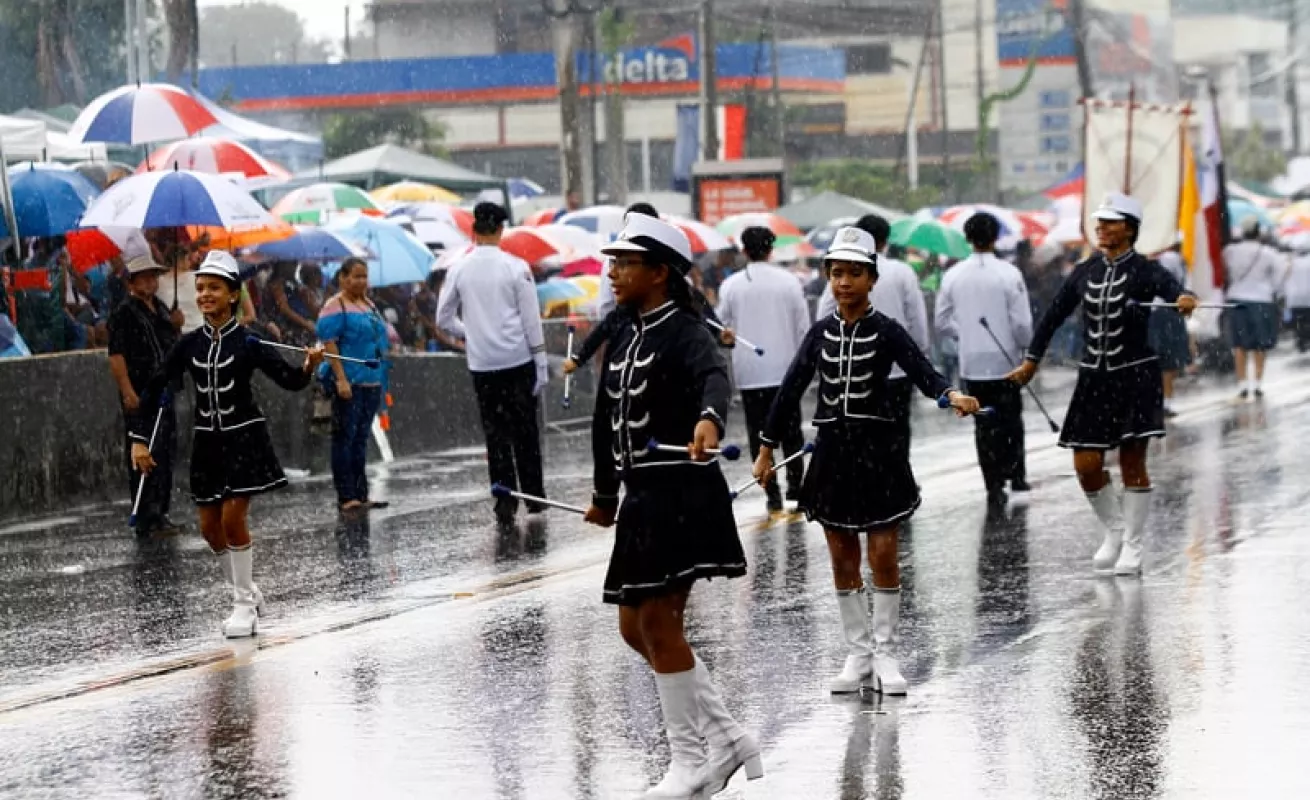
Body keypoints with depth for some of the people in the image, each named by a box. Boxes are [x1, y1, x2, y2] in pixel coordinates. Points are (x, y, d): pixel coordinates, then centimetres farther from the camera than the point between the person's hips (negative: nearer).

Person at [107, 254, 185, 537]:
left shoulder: (160, 309, 15)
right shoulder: (124, 313, -10)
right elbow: (116, 356, -16)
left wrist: (175, 327, 5)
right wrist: (128, 393, -24)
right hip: (140, 396, -9)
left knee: (166, 454, 15)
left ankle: (160, 514, 25)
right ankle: (147, 521, -6)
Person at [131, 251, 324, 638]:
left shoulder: (248, 341, -10)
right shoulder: (189, 344, 1)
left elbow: (290, 381, -12)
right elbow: (156, 388, 3)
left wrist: (309, 366, -34)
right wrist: (140, 439, -4)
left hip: (244, 438, -5)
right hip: (208, 442, 5)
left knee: (233, 519, -11)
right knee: (209, 527, 6)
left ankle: (244, 605, 2)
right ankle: (247, 593, 27)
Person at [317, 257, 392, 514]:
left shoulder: (369, 305, 17)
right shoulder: (335, 307, -7)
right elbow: (329, 344, -14)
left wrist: (381, 380, 20)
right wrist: (341, 379, -21)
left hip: (372, 383, 8)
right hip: (349, 384, -8)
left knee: (361, 439, 11)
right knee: (345, 437, -5)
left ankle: (361, 494, 15)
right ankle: (346, 497, -6)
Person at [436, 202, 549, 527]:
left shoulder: (459, 269, -1)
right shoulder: (515, 267, -8)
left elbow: (444, 319, 5)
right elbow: (531, 320, -7)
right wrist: (541, 363, -1)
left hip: (482, 364, 1)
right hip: (518, 359, -1)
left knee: (495, 433, 5)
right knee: (525, 430, 9)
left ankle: (505, 504, 1)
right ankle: (534, 498, 15)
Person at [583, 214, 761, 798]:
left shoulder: (684, 331, -12)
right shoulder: (625, 339, 14)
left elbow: (714, 376, -34)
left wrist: (709, 418, -56)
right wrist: (606, 494, 32)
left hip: (682, 493, -9)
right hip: (644, 496, 9)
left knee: (659, 624, -7)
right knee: (635, 628, 10)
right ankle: (728, 738, 18)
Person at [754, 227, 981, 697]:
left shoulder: (885, 331, -5)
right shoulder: (821, 332, 5)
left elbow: (921, 371, -20)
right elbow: (792, 389, 9)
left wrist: (950, 395, -41)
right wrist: (767, 447, 8)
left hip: (878, 448, -3)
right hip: (832, 448, 4)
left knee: (883, 554, -3)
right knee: (842, 558, 7)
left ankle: (885, 654, 9)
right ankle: (858, 655, 17)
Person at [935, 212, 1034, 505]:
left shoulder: (953, 275, -3)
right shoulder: (1008, 273, -13)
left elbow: (943, 321, 3)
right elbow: (1022, 322, -12)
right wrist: (1025, 346, 6)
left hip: (972, 363, 2)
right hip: (1004, 360, -2)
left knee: (984, 424, 9)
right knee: (1010, 421, 13)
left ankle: (994, 486, 8)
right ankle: (1016, 478, 8)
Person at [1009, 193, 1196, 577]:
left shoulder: (1145, 271, -8)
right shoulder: (1085, 273, 6)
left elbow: (1172, 289, -29)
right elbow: (1054, 314, 15)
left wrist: (1185, 299, -52)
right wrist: (1032, 360, 12)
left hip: (1136, 375, -4)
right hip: (1094, 377, 4)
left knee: (1132, 462, -2)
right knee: (1086, 465, 0)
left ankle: (1132, 546, 10)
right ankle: (1112, 533, 23)